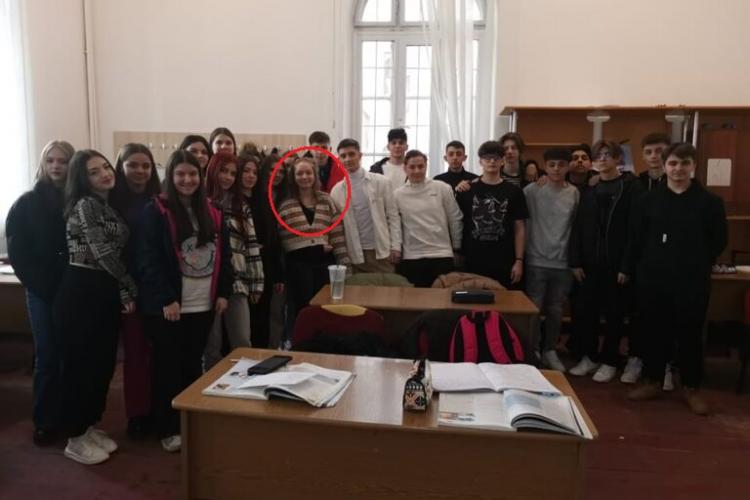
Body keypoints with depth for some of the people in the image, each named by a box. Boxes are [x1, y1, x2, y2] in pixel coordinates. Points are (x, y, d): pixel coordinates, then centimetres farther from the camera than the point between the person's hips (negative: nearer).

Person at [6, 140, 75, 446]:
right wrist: (39, 285, -8)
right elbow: (17, 252, 0)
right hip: (41, 293, 0)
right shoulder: (27, 204, 2)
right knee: (47, 358, 4)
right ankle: (45, 422, 17)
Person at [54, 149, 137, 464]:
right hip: (82, 292, -9)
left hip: (106, 291, 9)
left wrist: (124, 292, 7)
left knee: (103, 363, 14)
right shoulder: (85, 205, -13)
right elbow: (103, 254, -17)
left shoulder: (108, 205, 14)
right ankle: (76, 439, 16)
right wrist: (130, 289, -8)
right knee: (81, 364, 2)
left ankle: (90, 428, 30)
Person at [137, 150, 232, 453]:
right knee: (168, 367, 7)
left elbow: (223, 255, 11)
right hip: (167, 305, -5)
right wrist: (166, 298, -16)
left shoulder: (212, 213, 10)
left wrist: (223, 292, 4)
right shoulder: (155, 212, -7)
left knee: (193, 365, 16)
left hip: (203, 305, 5)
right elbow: (148, 260, -12)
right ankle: (168, 429, 20)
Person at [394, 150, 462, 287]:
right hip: (411, 258, 1)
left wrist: (457, 249, 7)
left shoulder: (442, 188, -1)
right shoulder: (398, 194, 1)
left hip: (442, 255, 0)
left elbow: (455, 220, 4)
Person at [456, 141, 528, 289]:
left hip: (504, 263, 0)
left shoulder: (514, 191, 5)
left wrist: (519, 260, -2)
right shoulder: (468, 190, 4)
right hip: (473, 262, 0)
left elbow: (519, 228, 4)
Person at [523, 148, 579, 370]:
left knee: (556, 310, 12)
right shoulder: (532, 190, -6)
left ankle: (550, 351, 26)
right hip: (536, 260, -3)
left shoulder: (574, 193, 3)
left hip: (563, 262, 3)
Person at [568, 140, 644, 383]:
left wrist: (627, 265, -15)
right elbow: (578, 227, 7)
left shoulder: (631, 187, -4)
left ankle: (609, 361, 21)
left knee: (614, 314, 7)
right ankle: (589, 357, 22)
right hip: (591, 262, 4)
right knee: (586, 310, 6)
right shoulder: (589, 190, 9)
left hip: (617, 263, -4)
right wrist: (575, 261, 0)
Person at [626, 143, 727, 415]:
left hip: (692, 282, -1)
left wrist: (698, 265, 3)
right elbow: (636, 237, 4)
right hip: (653, 279, 2)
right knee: (655, 332, 10)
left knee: (690, 334, 7)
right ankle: (653, 382, 24)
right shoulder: (650, 199, 3)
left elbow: (719, 241, 5)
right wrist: (635, 269, 2)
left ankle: (691, 388, 23)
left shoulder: (709, 201, 0)